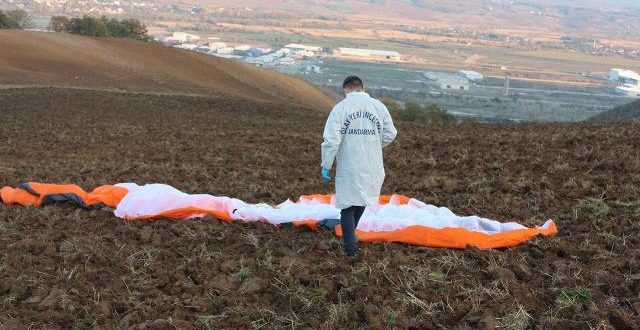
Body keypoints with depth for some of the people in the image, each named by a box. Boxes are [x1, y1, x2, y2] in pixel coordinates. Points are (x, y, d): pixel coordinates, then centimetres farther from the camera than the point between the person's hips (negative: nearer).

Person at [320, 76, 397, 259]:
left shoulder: (340, 108, -8)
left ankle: (351, 249, 4)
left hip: (348, 167, -3)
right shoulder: (379, 106, 1)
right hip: (372, 167, 3)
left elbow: (331, 140, -13)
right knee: (362, 199, 22)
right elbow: (390, 135, 6)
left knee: (347, 205, 7)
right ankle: (349, 235, 35)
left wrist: (326, 165, -5)